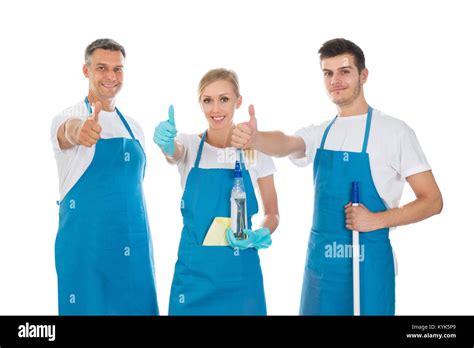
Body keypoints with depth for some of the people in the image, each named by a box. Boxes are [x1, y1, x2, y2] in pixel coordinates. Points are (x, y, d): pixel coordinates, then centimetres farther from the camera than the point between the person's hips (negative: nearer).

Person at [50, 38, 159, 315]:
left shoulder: (134, 127, 13)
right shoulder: (70, 116, -5)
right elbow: (69, 130, -30)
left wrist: (142, 247, 15)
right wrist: (80, 132, -54)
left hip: (134, 250, 5)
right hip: (86, 247, -5)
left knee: (137, 308, 6)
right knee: (89, 308, -1)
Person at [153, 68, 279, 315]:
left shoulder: (256, 152, 0)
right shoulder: (191, 145, 0)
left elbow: (272, 215, 7)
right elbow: (173, 152, -25)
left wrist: (259, 236, -14)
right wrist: (165, 141, -48)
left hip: (241, 273, 0)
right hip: (194, 270, 0)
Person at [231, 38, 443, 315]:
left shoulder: (394, 131, -7)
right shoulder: (319, 133, 7)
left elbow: (432, 201, -6)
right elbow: (284, 144, -16)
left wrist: (377, 220, -20)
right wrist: (254, 138, -38)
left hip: (367, 263, -4)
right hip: (320, 261, 5)